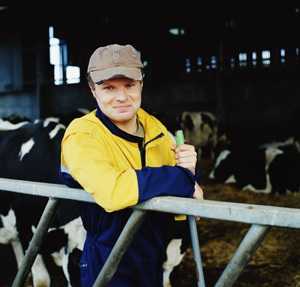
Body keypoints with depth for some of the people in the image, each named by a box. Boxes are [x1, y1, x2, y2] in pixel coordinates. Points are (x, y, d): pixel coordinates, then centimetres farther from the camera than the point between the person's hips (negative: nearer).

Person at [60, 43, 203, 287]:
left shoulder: (155, 128, -1)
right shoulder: (82, 136, -19)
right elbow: (113, 191, -37)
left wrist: (187, 170, -20)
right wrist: (183, 180, -27)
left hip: (155, 258, 6)